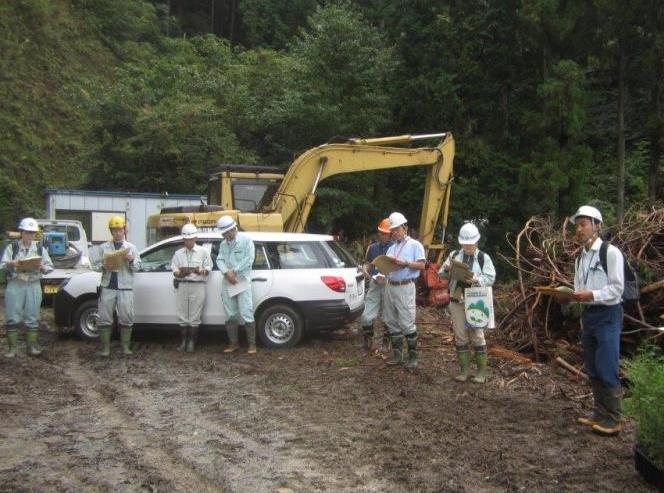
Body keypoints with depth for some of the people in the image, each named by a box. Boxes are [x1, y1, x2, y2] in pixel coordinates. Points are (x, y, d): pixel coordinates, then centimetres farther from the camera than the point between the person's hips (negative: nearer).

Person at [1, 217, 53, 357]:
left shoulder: (40, 249, 8)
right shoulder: (12, 247, 4)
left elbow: (50, 267, 7)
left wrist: (42, 267, -14)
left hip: (33, 286, 1)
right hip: (15, 286, -1)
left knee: (32, 318, 4)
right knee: (12, 318, -2)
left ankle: (32, 346, 10)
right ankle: (12, 348, 5)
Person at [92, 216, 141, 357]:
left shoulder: (131, 247, 9)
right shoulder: (103, 247, 10)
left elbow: (137, 266, 6)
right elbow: (95, 265, 7)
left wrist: (131, 260, -14)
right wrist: (103, 266, -13)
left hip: (125, 288, 0)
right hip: (107, 287, 1)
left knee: (126, 318, -1)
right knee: (105, 318, 0)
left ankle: (125, 346, 9)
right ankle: (105, 347, 6)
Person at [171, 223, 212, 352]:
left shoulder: (203, 252, 7)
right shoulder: (178, 253, 12)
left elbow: (208, 269, 4)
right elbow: (174, 270, 6)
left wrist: (200, 271, -18)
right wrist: (180, 273, -17)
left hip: (197, 285, -2)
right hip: (181, 285, 2)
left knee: (194, 316, -2)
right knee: (182, 315, 4)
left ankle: (191, 342, 6)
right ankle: (183, 341, 12)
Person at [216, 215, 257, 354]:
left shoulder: (246, 240, -2)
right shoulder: (223, 244, 16)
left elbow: (249, 259, -11)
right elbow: (219, 260, 4)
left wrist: (234, 271, -15)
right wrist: (226, 273, -15)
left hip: (242, 282, -6)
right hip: (227, 284, 6)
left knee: (246, 314, -9)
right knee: (230, 315, 9)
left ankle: (252, 344, -3)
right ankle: (234, 343, 18)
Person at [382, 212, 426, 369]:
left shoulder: (414, 245, 1)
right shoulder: (391, 248, 20)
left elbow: (421, 265, -9)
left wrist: (404, 263, -19)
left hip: (405, 287, -7)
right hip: (390, 286, 7)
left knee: (407, 323, -8)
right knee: (392, 322, 9)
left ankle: (412, 357, 0)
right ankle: (397, 355, 18)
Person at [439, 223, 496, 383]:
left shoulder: (483, 258, -1)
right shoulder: (454, 255, 8)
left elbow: (491, 278, -7)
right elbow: (442, 275, 10)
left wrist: (476, 280, -23)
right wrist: (446, 269, -12)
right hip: (457, 301, 3)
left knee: (477, 335, -1)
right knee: (460, 336, 7)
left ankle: (481, 371, 8)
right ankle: (464, 369, 16)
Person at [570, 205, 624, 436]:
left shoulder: (611, 253, -10)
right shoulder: (580, 259, 13)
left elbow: (617, 289, -14)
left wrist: (591, 295, -23)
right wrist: (570, 295, -7)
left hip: (608, 315, -8)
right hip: (588, 315, 8)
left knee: (607, 369, -8)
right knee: (592, 369, 13)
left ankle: (613, 419, 2)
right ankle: (600, 413, 25)